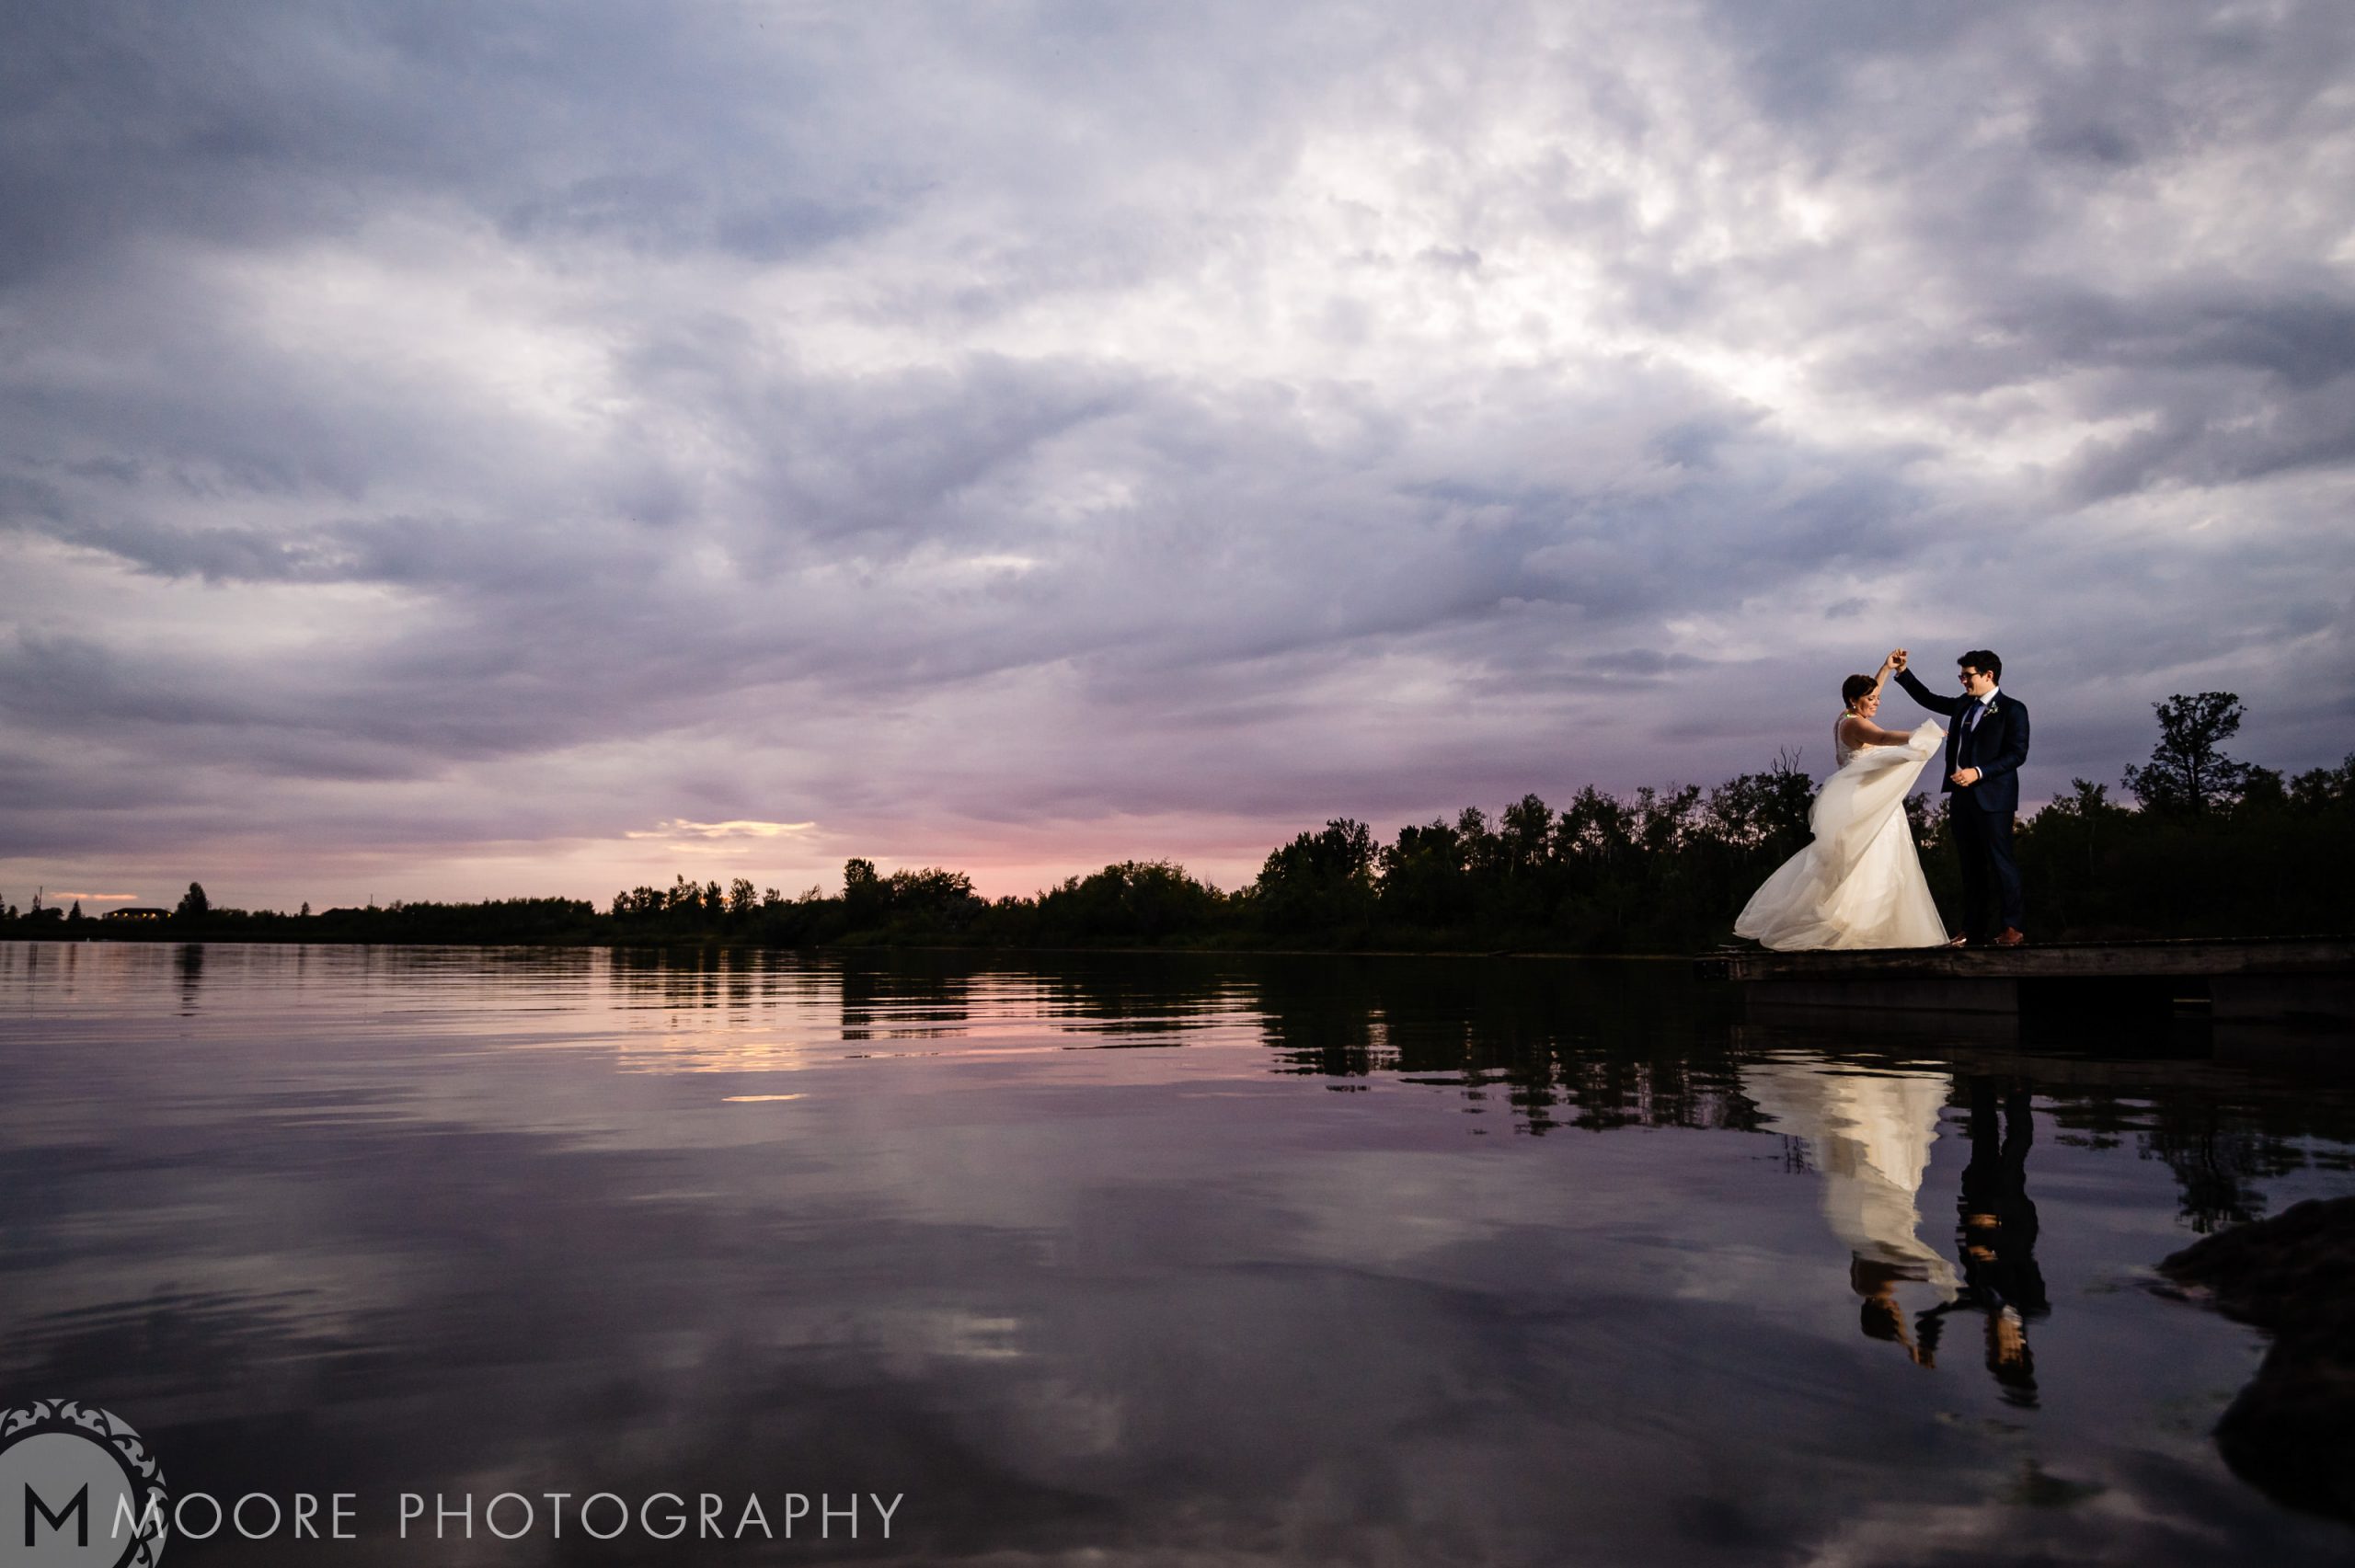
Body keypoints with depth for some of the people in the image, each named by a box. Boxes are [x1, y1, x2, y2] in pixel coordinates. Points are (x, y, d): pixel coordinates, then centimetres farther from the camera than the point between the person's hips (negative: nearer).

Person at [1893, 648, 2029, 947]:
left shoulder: (2012, 709, -4)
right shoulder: (1963, 705, 15)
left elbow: (2017, 753, -12)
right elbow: (1928, 699, 27)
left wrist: (1978, 773, -21)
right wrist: (1903, 672, 17)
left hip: (1992, 798, -7)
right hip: (1961, 796, 7)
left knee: (2000, 860, -6)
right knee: (1971, 866, 8)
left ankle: (2013, 927, 0)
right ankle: (1973, 930, 11)